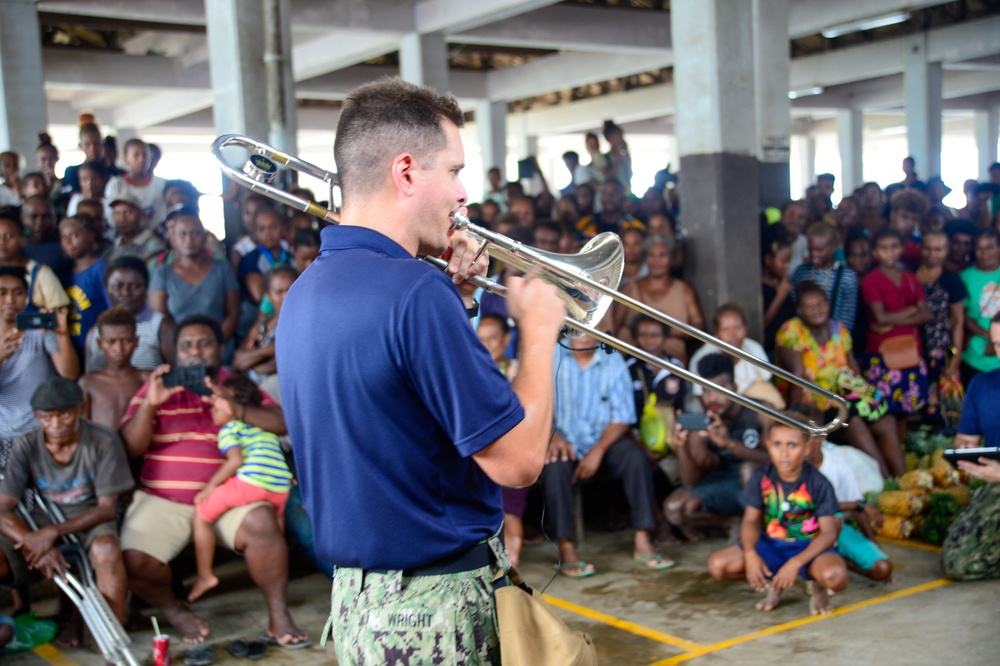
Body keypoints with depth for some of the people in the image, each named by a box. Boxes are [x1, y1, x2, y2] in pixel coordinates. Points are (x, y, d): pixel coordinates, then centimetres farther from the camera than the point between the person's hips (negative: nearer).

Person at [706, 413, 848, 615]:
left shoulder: (818, 484, -13)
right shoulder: (761, 478, -5)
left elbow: (829, 532, -15)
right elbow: (750, 520, -2)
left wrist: (795, 563, -27)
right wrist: (750, 554, -22)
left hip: (809, 546, -3)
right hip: (771, 545, 3)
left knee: (835, 575, -37)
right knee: (718, 564, -18)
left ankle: (818, 587, 4)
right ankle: (772, 583, 8)